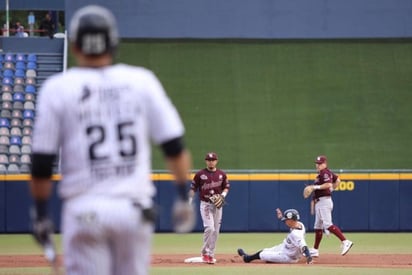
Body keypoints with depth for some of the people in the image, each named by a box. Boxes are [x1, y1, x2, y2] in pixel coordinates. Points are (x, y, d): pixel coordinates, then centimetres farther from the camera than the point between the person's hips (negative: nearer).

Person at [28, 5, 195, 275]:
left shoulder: (57, 88, -1)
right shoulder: (141, 80, 5)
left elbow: (41, 164, -2)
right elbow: (175, 147, 3)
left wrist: (40, 214, 9)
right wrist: (184, 196, 12)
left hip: (85, 210, -2)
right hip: (135, 209, 2)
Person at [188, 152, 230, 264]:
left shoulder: (222, 174, 6)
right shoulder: (200, 174, -2)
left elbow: (226, 187, 13)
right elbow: (193, 189, 0)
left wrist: (222, 195, -7)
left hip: (217, 205, 4)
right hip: (205, 204, -4)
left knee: (215, 231, 5)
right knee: (209, 228, -18)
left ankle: (211, 255, 14)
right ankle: (204, 252, -5)